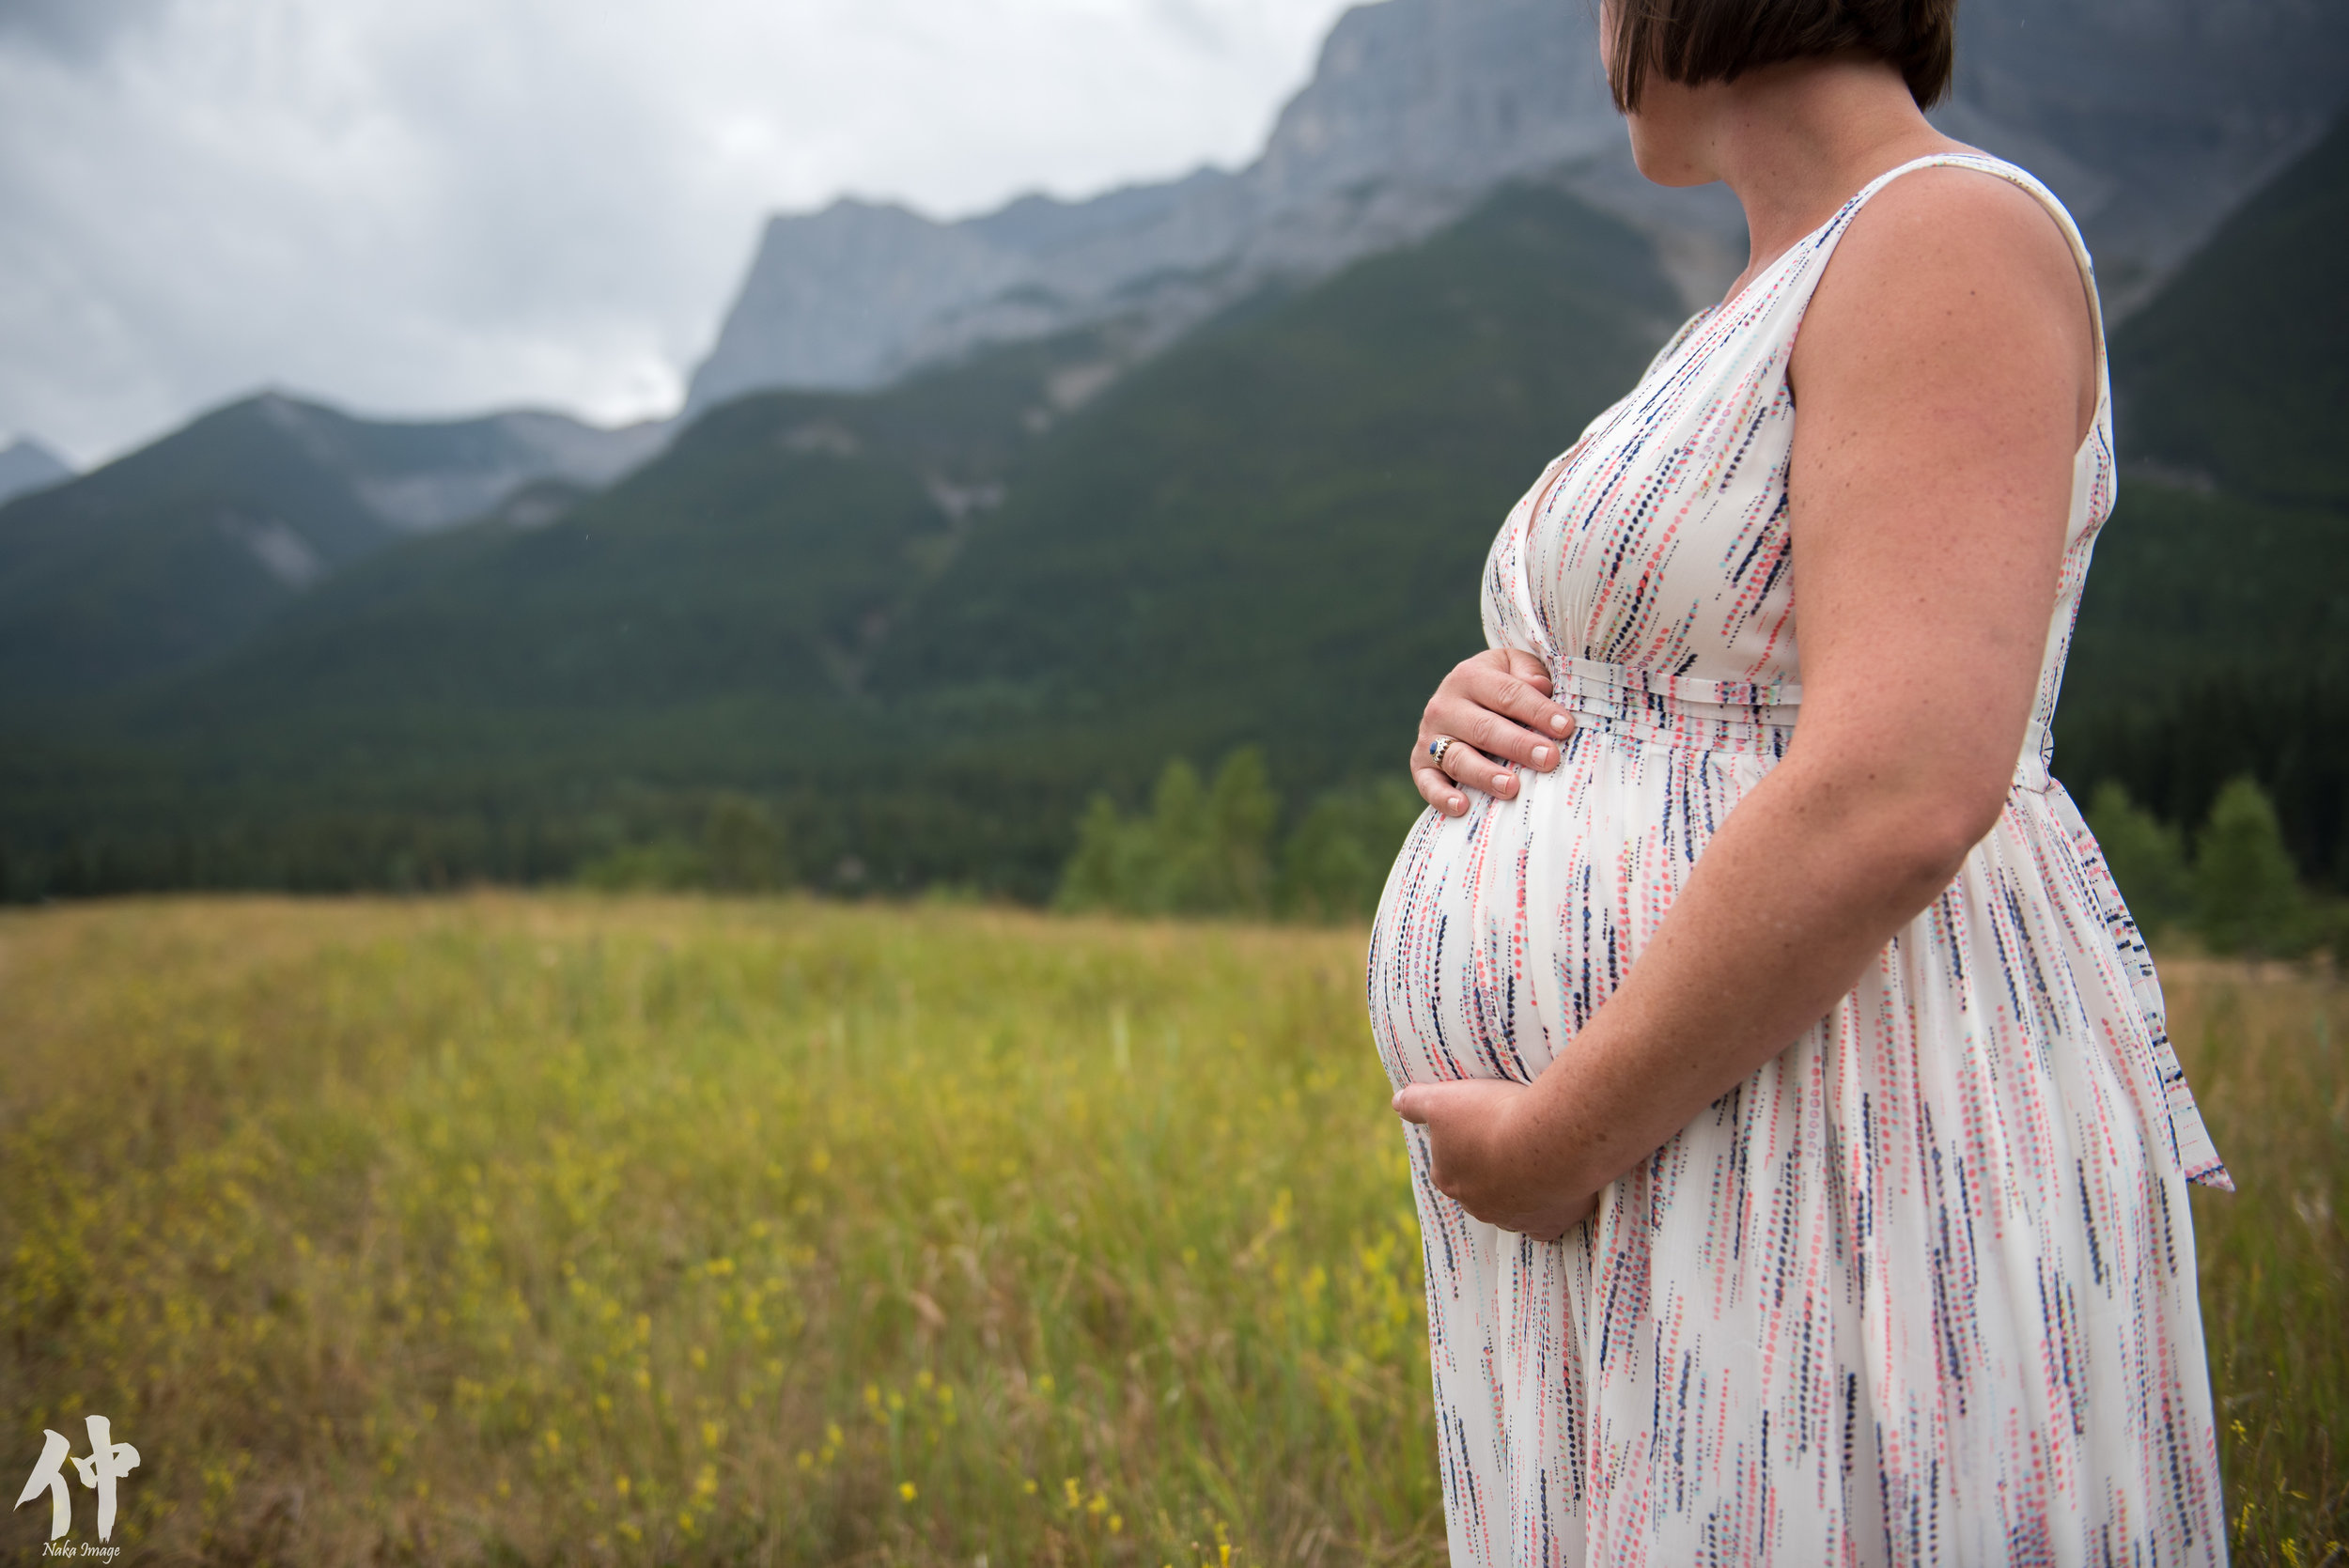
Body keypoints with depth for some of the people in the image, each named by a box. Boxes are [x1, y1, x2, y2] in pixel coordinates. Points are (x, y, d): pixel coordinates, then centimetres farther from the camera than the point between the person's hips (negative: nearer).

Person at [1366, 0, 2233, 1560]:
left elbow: (1901, 795, -25)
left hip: (1853, 1189, -9)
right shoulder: (1768, 319, 18)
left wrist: (1560, 1136, -18)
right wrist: (1485, 715, 0)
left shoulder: (1955, 237, -12)